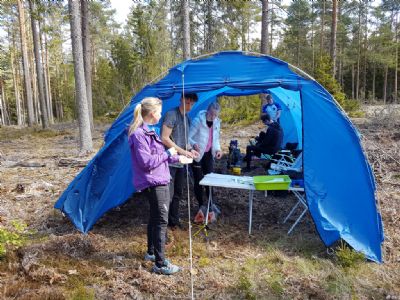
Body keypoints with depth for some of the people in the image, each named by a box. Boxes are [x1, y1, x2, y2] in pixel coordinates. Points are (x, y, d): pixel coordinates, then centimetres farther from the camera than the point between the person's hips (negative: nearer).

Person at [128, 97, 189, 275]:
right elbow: (146, 162, -24)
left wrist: (177, 158, 19)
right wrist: (167, 153, -14)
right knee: (161, 221, -5)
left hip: (159, 181, 10)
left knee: (155, 218, 19)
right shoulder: (139, 134, -19)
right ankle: (160, 264, 5)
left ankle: (151, 253, 35)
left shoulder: (148, 131, 12)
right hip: (153, 183, -10)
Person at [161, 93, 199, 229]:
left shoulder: (186, 118, 13)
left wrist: (190, 150, 4)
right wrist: (183, 151, -17)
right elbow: (165, 139, -18)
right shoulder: (171, 115, -13)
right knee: (168, 195, -7)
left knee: (177, 194, 16)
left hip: (180, 162, 9)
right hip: (169, 162, -8)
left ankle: (174, 221, 30)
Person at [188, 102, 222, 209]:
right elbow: (188, 137, -20)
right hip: (197, 154, -5)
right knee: (198, 180, 2)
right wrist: (194, 144, -41)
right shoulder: (198, 120, -20)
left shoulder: (217, 122, -2)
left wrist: (218, 149, -6)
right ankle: (201, 205, 17)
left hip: (208, 154, 5)